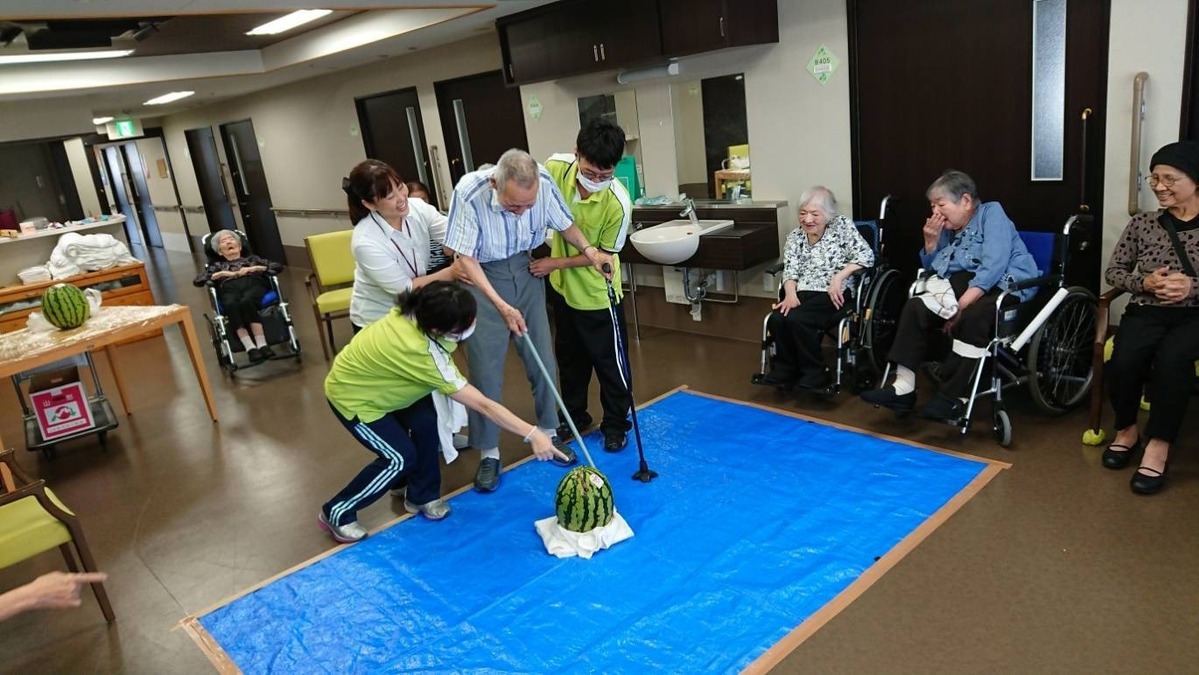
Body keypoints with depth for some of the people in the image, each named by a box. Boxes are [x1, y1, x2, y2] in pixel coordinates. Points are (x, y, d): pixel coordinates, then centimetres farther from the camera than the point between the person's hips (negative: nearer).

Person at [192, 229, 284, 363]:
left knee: (246, 302, -40)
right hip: (229, 289, 1)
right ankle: (251, 349, -53)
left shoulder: (252, 259, 34)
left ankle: (262, 346, -49)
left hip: (253, 284, 0)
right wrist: (223, 273, 8)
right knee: (231, 306, -40)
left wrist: (254, 269, 7)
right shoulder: (216, 266, 35)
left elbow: (278, 267, 19)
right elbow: (197, 281, 18)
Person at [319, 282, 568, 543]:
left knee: (425, 421, -7)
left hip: (373, 380, 7)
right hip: (351, 395, -7)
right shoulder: (423, 355, -41)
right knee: (401, 457, -7)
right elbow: (483, 405, -38)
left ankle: (421, 496, 15)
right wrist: (532, 434, -35)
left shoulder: (417, 309, -24)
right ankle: (337, 512, 13)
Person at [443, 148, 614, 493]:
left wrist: (589, 251, -18)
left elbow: (565, 224, -1)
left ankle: (549, 433, 29)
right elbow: (466, 257, -21)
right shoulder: (469, 192, -29)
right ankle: (488, 453, 14)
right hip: (483, 277, -3)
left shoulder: (544, 183, -21)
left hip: (526, 270, 3)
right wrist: (501, 305, -25)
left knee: (542, 358, 8)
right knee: (486, 369, -1)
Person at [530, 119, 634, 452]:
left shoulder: (618, 203, -30)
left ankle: (616, 425, 27)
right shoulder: (555, 167, -19)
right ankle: (573, 417, 39)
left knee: (609, 361, 8)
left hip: (597, 294, -5)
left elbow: (604, 254, -17)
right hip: (562, 286, 5)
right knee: (569, 356, 20)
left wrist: (556, 263, -18)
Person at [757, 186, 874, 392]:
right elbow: (790, 271, 5)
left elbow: (866, 256, -6)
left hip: (835, 296, -4)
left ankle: (814, 375, -13)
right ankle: (785, 370, -5)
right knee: (776, 320, -26)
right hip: (803, 295, 4)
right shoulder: (795, 236, 14)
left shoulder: (842, 226, 3)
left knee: (796, 319, -30)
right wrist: (790, 294, -15)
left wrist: (838, 276, -17)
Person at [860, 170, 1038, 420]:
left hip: (1002, 286, -7)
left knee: (972, 317, -35)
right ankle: (903, 388, -17)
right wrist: (931, 242, 9)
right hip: (959, 285, 7)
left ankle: (955, 398, -28)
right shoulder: (950, 229, 20)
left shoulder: (991, 213, -1)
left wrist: (962, 305, -24)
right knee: (915, 307, -11)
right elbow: (931, 269, 29)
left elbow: (994, 264, -17)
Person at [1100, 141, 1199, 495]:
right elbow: (1113, 271, 11)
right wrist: (1144, 283, -7)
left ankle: (1158, 444, -22)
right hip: (1147, 311, 2)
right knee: (1124, 358, -30)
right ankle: (1127, 430, -3)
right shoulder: (1142, 223, 10)